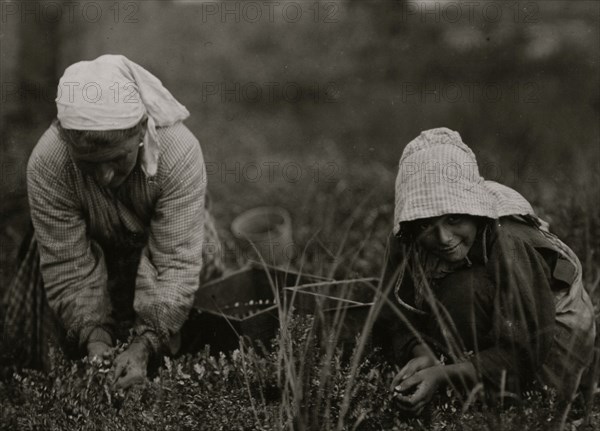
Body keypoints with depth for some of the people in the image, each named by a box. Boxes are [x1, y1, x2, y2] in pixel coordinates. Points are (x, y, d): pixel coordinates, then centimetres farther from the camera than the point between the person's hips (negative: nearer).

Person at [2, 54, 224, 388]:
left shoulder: (180, 152, -38)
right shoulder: (46, 164, -35)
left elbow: (175, 263, -37)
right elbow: (69, 267, -28)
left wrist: (143, 345, -47)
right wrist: (95, 339, -41)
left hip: (159, 240, 0)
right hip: (91, 247, 0)